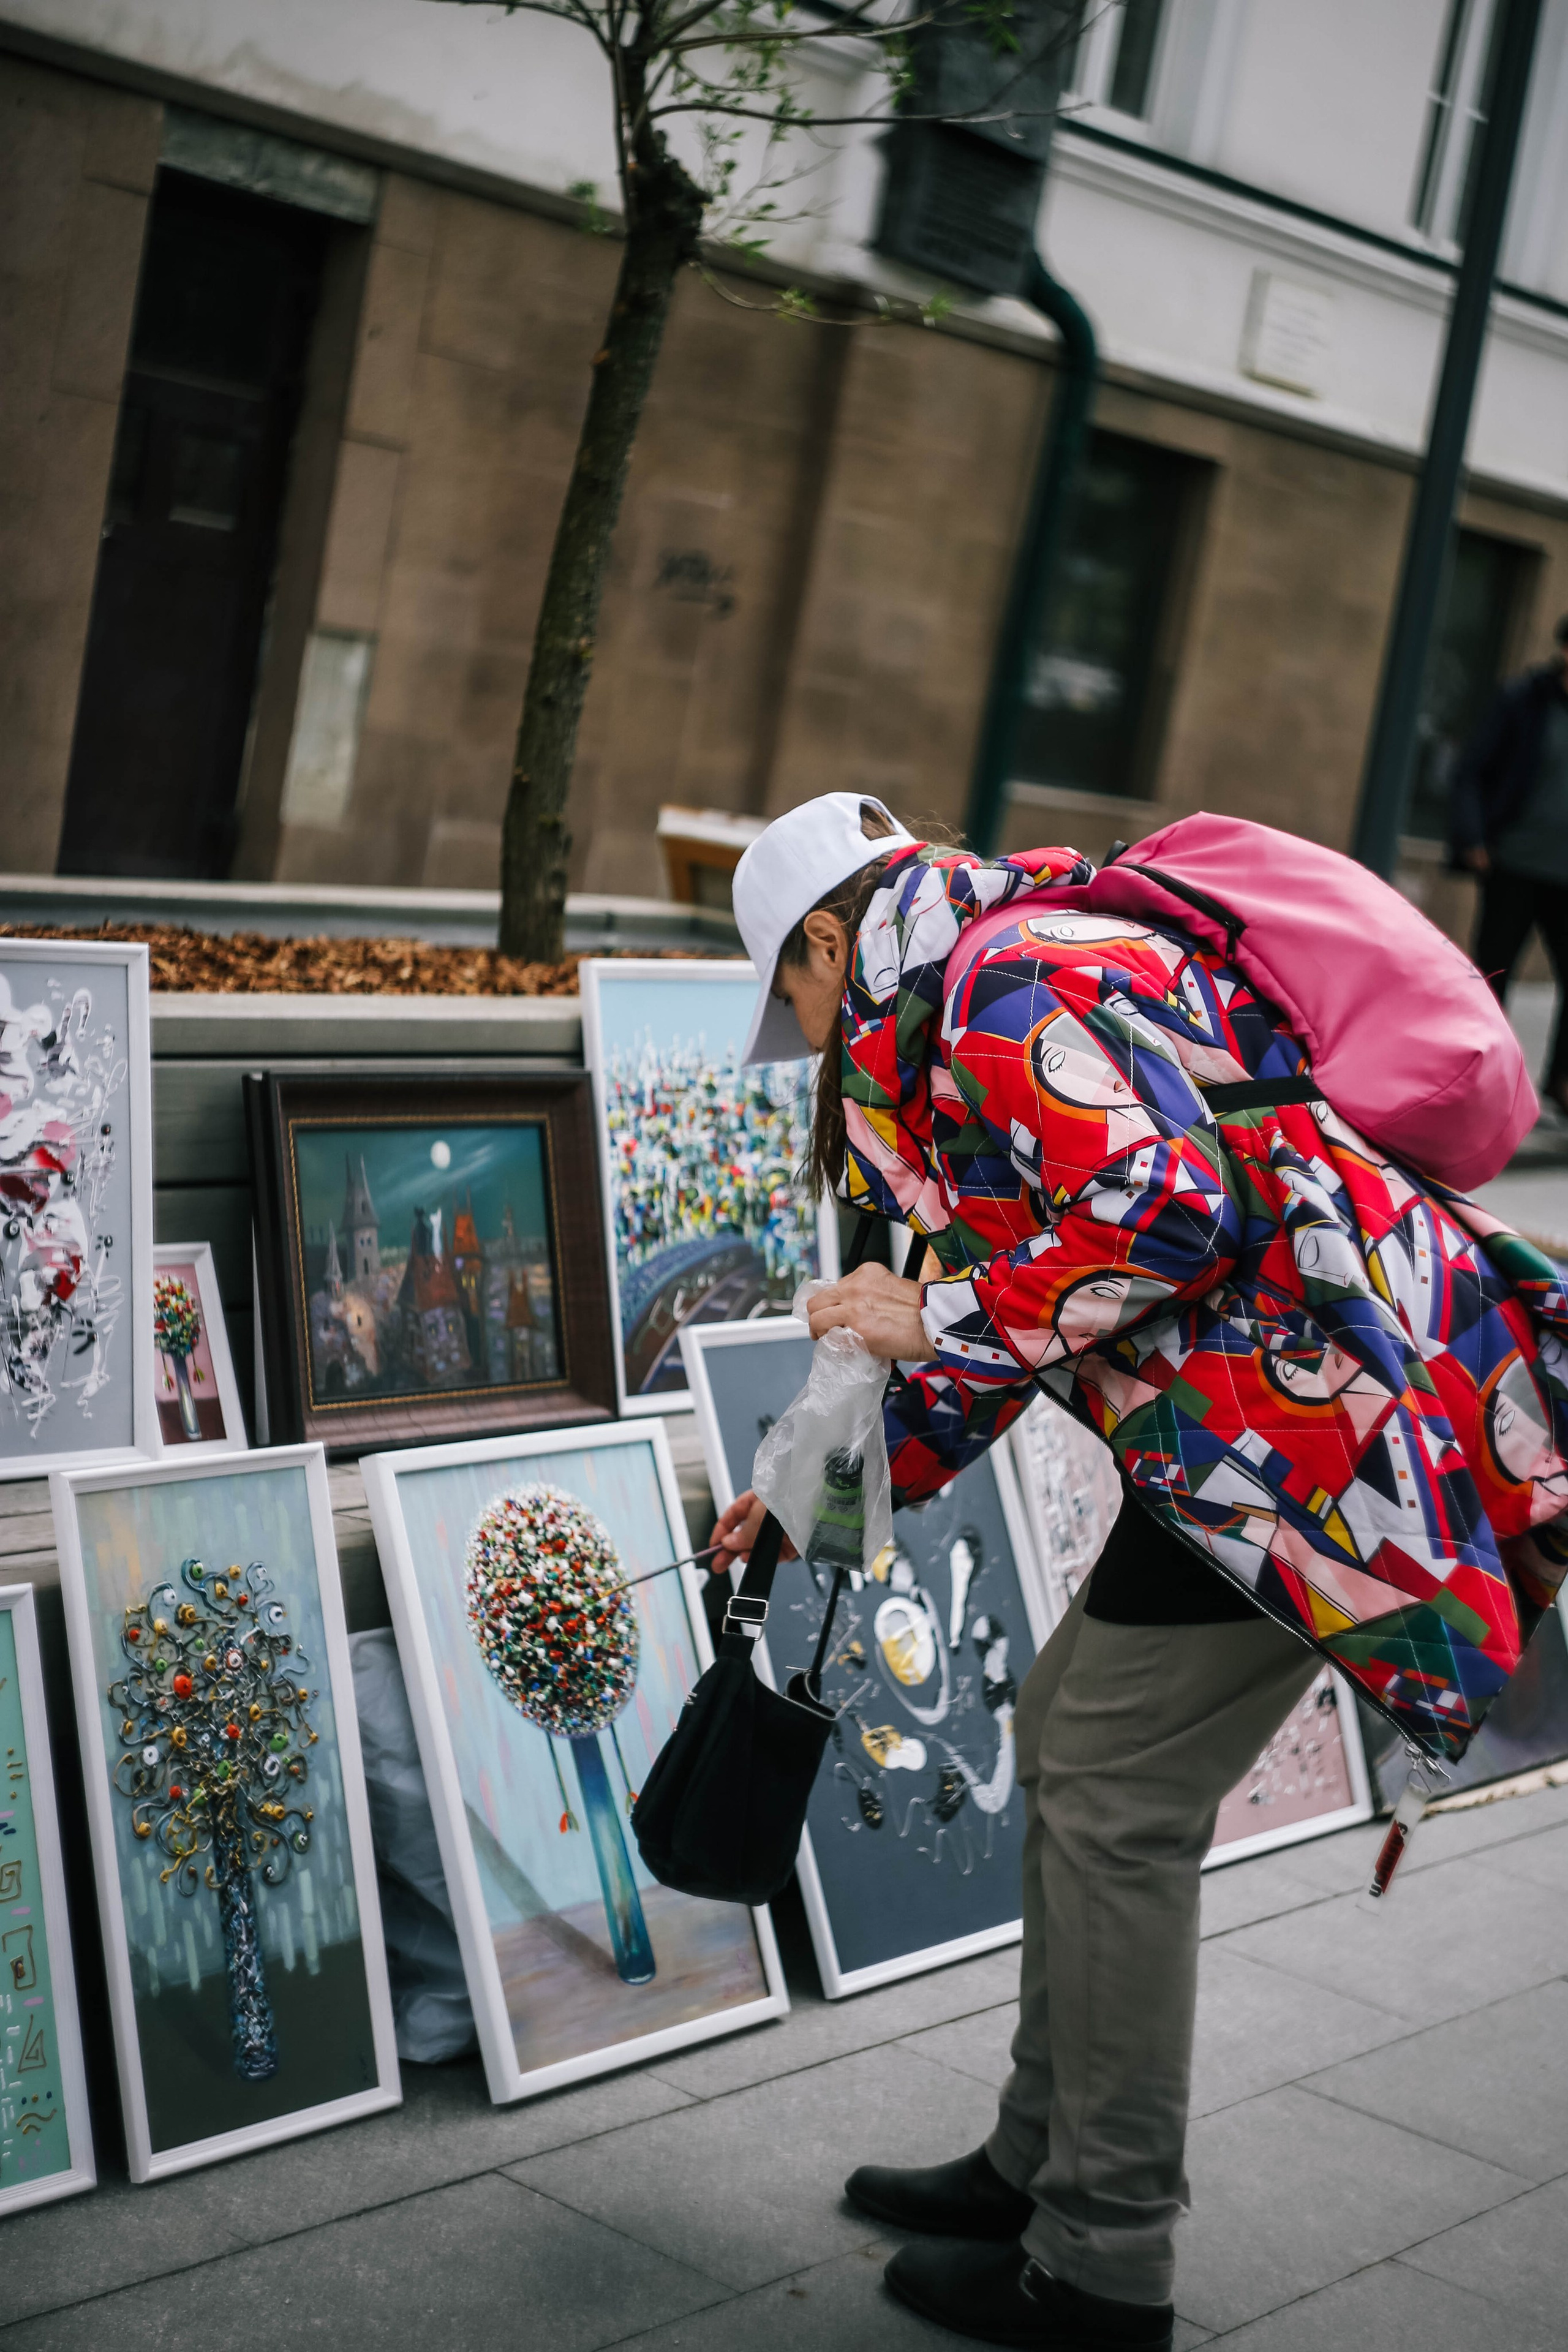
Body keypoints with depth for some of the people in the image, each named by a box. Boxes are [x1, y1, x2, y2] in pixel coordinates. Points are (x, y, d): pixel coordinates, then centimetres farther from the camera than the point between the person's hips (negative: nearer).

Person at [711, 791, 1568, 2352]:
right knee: (1067, 1743, 17)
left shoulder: (1002, 992, -13)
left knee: (1115, 1808, -4)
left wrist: (944, 1317, -13)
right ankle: (1041, 2165, 30)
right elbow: (1009, 1307, 27)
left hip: (1312, 1407, -11)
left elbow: (1164, 1211, -26)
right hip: (1266, 1407, 11)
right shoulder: (968, 1009, 21)